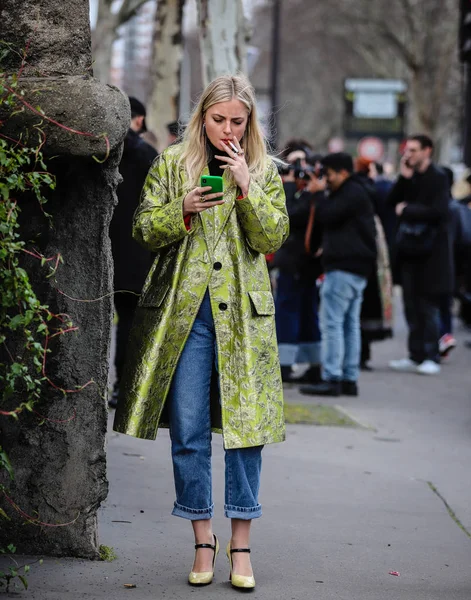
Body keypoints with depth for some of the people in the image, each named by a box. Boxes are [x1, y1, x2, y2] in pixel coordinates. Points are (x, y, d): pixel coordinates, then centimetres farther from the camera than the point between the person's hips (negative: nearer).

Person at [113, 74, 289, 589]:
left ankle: (240, 544, 7)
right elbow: (143, 229, 4)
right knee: (188, 429, 0)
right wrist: (184, 210, -13)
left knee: (246, 422, -2)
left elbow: (272, 238, -2)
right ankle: (203, 539, 11)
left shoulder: (264, 171, 7)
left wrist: (245, 185, -13)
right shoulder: (171, 164, 6)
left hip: (243, 313, 0)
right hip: (183, 309, 0)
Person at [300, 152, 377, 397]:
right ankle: (349, 379, 11)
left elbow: (327, 216, -16)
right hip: (357, 268, 11)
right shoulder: (356, 193, 22)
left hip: (343, 267, -11)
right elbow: (331, 219, 23)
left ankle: (331, 379, -15)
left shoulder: (352, 193, -10)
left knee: (332, 322, -12)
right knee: (350, 324, 10)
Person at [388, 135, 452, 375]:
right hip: (410, 249, 7)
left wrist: (407, 210, -9)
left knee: (428, 306, -6)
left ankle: (431, 358, -1)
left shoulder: (438, 178, -7)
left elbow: (438, 211, -17)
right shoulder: (410, 177, 13)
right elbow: (394, 202, 4)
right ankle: (416, 356, 15)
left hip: (430, 252, -7)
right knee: (412, 306, 9)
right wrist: (403, 178, -6)